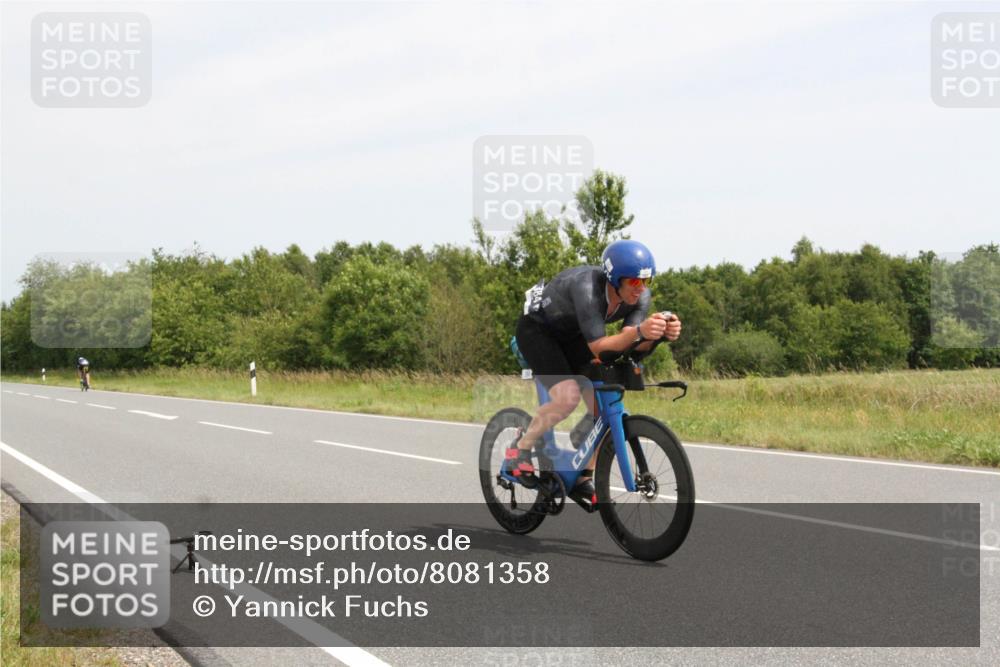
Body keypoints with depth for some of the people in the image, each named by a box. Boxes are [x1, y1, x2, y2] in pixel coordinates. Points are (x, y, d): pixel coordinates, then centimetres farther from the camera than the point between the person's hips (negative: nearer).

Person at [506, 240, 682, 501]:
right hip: (536, 329, -7)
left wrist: (661, 334, -43)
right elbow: (598, 347, -42)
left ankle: (584, 478, 8)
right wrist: (639, 331, -57)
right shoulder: (588, 288, -38)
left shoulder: (641, 296, -19)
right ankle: (520, 449, -4)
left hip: (571, 336, 7)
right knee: (568, 396, -27)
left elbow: (631, 345, -24)